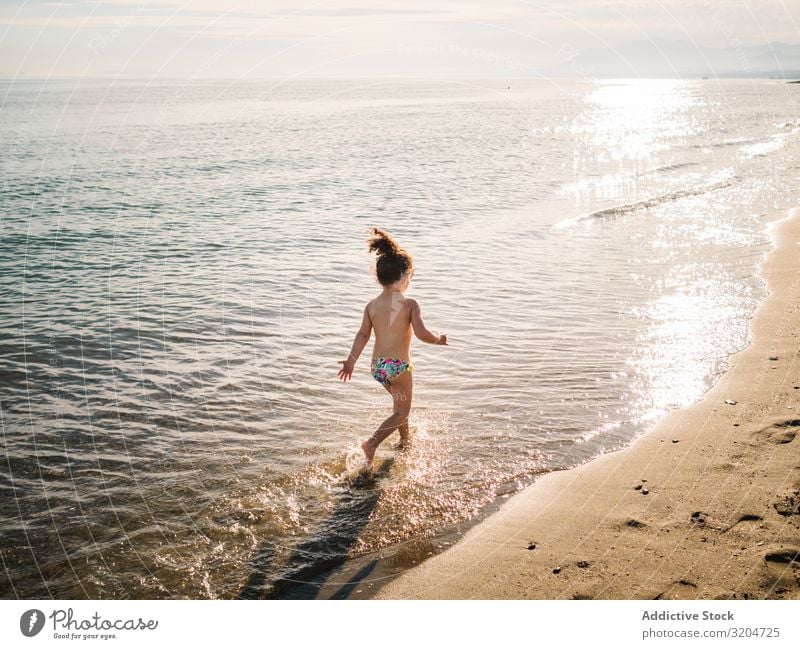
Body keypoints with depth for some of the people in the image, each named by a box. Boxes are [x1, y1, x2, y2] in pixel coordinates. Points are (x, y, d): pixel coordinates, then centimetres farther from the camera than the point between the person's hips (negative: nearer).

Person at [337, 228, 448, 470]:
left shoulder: (372, 304, 2)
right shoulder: (410, 303, -12)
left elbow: (363, 334, -2)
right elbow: (421, 333, -20)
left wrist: (351, 360, 1)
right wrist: (439, 339, -2)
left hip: (377, 366, 7)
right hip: (399, 365, -6)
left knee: (399, 400, 29)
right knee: (401, 410, 6)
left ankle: (405, 440, 44)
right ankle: (372, 442, -14)